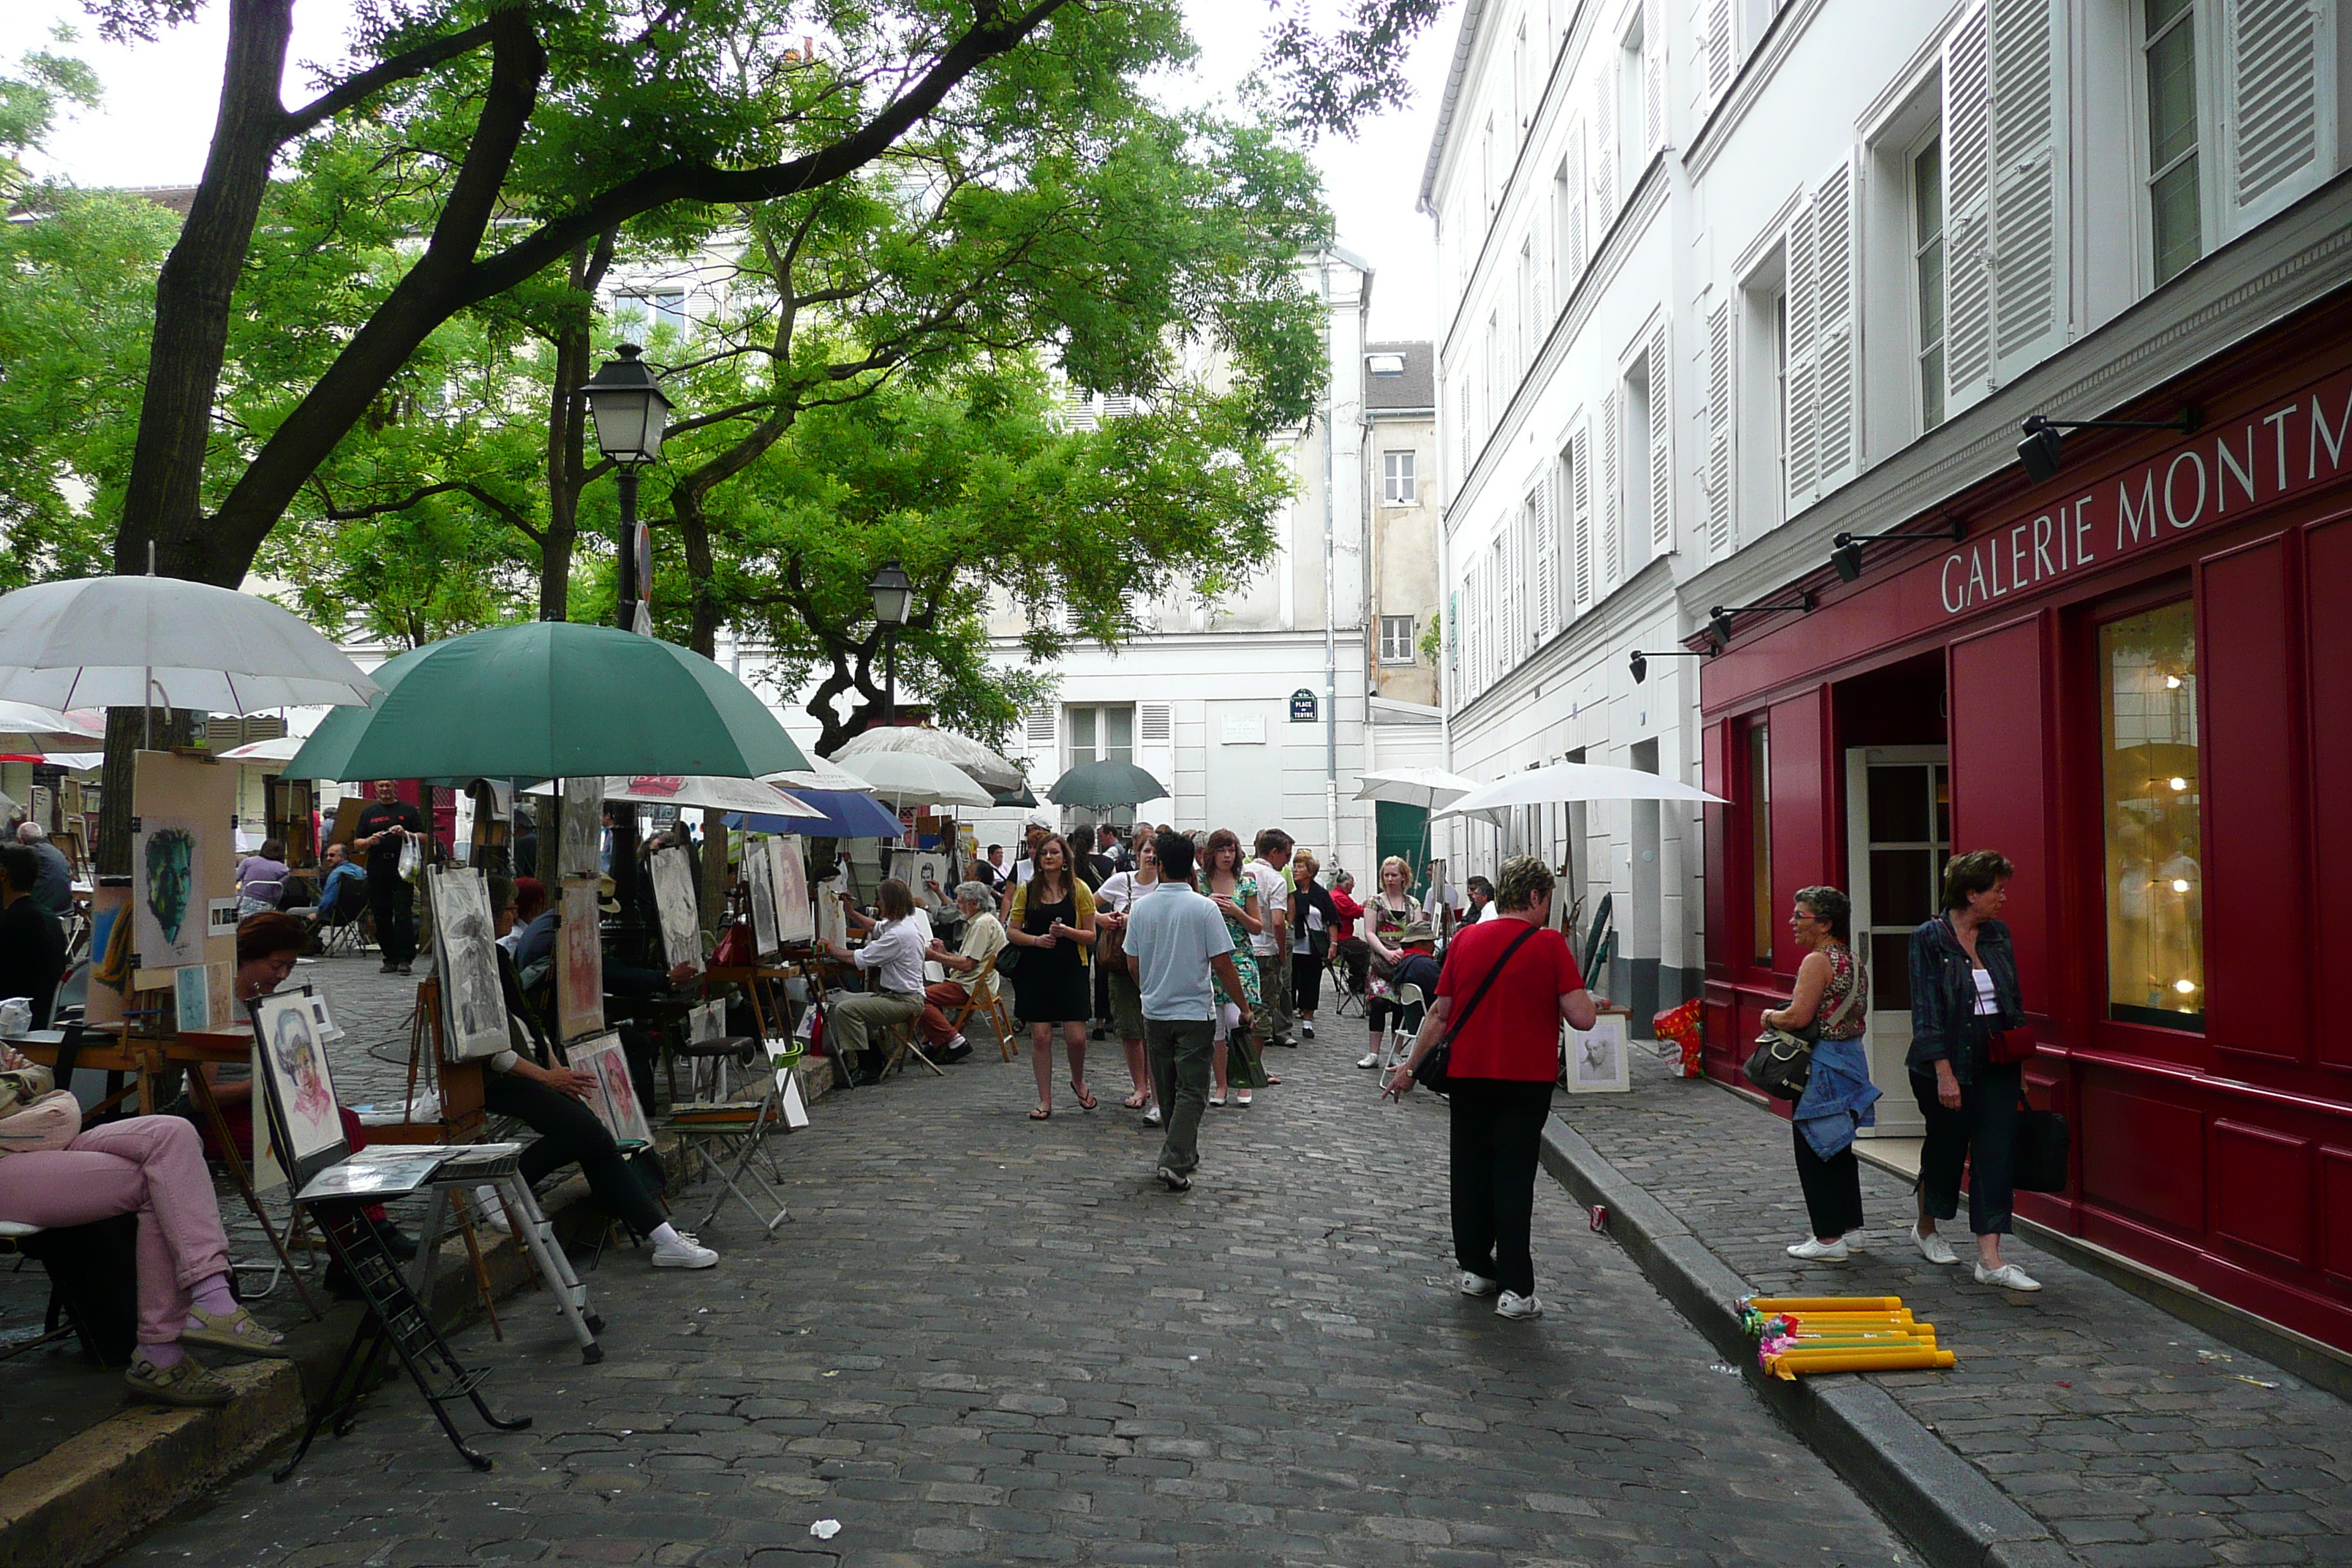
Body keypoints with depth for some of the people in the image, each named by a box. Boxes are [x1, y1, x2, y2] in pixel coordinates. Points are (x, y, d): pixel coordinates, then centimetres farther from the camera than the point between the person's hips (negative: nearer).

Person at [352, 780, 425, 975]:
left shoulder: (408, 811, 9)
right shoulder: (368, 812, 16)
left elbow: (424, 838, 5)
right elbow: (357, 844, 14)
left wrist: (405, 834, -12)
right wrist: (370, 841, -7)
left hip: (402, 869, -3)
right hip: (377, 870, 3)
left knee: (403, 913, -11)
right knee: (381, 916, 4)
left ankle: (405, 959, -12)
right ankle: (391, 958, 12)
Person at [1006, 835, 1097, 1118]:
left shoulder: (1078, 890, 0)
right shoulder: (1026, 890, 4)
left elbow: (1090, 936, 1)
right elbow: (1012, 931, 5)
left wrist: (1067, 932, -17)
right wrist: (1037, 940, -13)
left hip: (1071, 970, -1)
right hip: (1035, 971, 1)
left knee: (1076, 1037, -4)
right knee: (1040, 1037, 1)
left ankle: (1078, 1082, 27)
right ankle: (1045, 1100, 12)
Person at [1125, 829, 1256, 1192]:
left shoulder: (1141, 907, -3)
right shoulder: (1204, 908, -12)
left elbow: (1132, 965, 5)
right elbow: (1223, 965, -12)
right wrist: (1243, 1008, -1)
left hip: (1155, 1012, 4)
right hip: (1195, 1012, -3)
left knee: (1167, 1090, 16)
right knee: (1192, 1091, 0)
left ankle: (1185, 1155, 27)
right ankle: (1176, 1160, -12)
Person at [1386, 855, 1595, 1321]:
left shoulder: (1466, 939, 3)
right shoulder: (1549, 944, -9)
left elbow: (1440, 1013, 5)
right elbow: (1582, 1018, -14)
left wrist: (1411, 1068, 13)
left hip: (1467, 1074, 3)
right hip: (1525, 1077, -3)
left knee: (1471, 1171, 15)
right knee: (1514, 1177, 1)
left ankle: (1476, 1268, 24)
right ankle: (1515, 1288, -1)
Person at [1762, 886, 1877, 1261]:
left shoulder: (1818, 961, -17)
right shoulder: (1852, 961, 12)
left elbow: (1798, 1017, -25)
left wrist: (1770, 1015, -5)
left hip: (1823, 1065, -9)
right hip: (1852, 1057, 9)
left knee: (1814, 1149, -1)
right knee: (1839, 1147, 18)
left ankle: (1829, 1239, 3)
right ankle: (1849, 1226, 26)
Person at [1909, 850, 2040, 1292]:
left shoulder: (1998, 935, 6)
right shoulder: (1930, 938, -11)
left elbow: (2014, 1002, 14)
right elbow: (1927, 1011, -14)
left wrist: (2019, 1060, 13)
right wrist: (1943, 1073, -18)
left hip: (1997, 1064, 5)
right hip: (1948, 1064, -5)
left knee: (1997, 1154, -2)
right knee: (1946, 1148, 11)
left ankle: (1990, 1260, 0)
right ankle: (1925, 1228, 37)